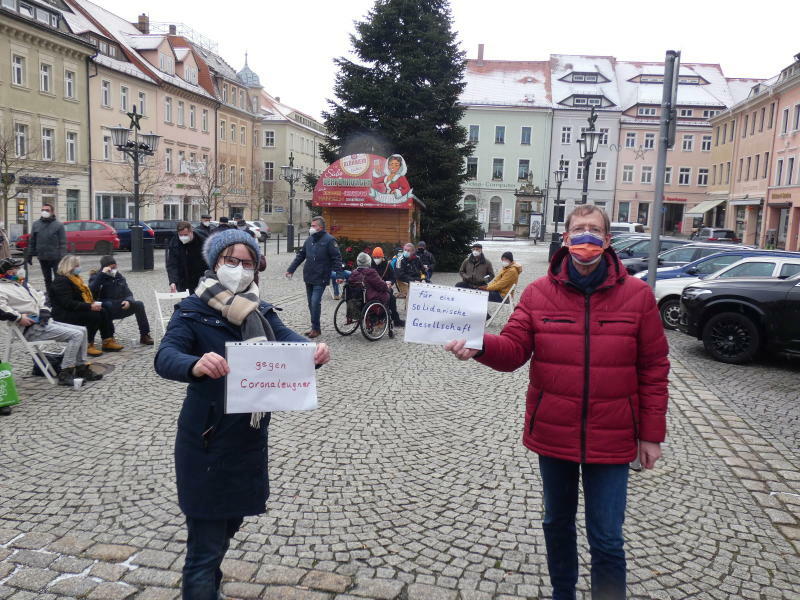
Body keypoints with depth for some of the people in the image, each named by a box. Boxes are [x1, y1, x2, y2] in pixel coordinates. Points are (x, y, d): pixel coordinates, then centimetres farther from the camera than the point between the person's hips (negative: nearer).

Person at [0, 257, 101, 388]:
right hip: (32, 328, -10)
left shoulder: (22, 284, 20)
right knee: (76, 335, -21)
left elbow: (40, 296, 27)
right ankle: (65, 374, -18)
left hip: (44, 322, 10)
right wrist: (19, 317, -27)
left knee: (82, 330, 6)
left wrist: (44, 310, 9)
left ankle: (81, 367, 9)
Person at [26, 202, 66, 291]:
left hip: (55, 257, -4)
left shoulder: (58, 225, -3)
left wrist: (62, 257, -14)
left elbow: (63, 243, -7)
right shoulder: (36, 224, 9)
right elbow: (32, 241, 12)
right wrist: (29, 255, 8)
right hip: (42, 258, 4)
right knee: (47, 279, 13)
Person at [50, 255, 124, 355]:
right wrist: (89, 306, -30)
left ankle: (108, 341, -9)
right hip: (64, 315, -10)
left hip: (75, 310, 10)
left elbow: (84, 296, 22)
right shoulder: (61, 281, -17)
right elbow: (68, 303, -26)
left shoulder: (75, 278, 14)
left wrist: (93, 303, 1)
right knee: (94, 315, -27)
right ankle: (87, 346, -20)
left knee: (104, 312, -7)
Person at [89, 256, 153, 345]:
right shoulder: (96, 277, 2)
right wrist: (102, 274, -23)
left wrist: (128, 301, -12)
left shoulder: (119, 277, 15)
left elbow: (128, 294, 12)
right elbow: (92, 291, -20)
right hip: (106, 310, -4)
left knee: (139, 304, -18)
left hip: (120, 308, 4)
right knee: (108, 304, -38)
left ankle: (144, 335, -15)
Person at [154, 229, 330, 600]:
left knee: (230, 523, 25)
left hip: (250, 438, 6)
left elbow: (287, 339, -11)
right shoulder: (193, 311, -12)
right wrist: (196, 364, -49)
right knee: (205, 544, 1)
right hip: (208, 441, -6)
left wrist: (313, 350, -34)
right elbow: (165, 357, -27)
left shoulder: (260, 311, 5)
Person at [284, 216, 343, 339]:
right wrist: (291, 269, 15)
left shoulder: (329, 240, -9)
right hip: (308, 278, 7)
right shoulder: (309, 239, 11)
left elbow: (337, 258, -11)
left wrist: (338, 274, -21)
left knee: (315, 302, -11)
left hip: (320, 279, -7)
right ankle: (314, 327, 22)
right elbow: (300, 255, 17)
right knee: (311, 303, 12)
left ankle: (315, 328, 1)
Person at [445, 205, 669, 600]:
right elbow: (513, 350, -8)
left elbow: (654, 369, -3)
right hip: (552, 433, 2)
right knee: (557, 523, 21)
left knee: (606, 540, 5)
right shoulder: (539, 292, -4)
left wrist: (651, 435, -2)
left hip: (610, 439, -2)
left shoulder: (637, 294, -6)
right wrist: (480, 346, -30)